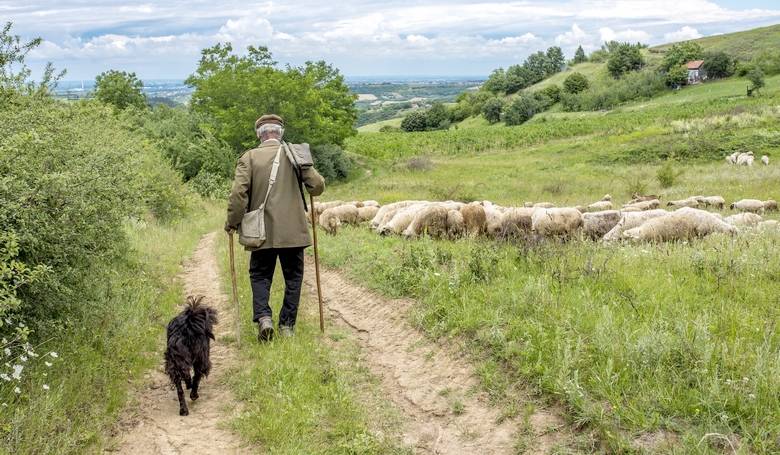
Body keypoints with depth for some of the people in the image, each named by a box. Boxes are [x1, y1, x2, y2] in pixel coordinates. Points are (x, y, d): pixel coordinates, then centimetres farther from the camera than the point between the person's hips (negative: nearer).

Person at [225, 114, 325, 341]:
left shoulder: (249, 157, -2)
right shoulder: (295, 154, 1)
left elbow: (238, 192, -11)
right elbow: (317, 186, -1)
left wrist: (232, 222, 1)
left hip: (262, 231, 0)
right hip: (293, 230, 1)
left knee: (260, 275, 13)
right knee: (293, 277, 12)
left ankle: (263, 317, -8)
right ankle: (287, 325, 10)